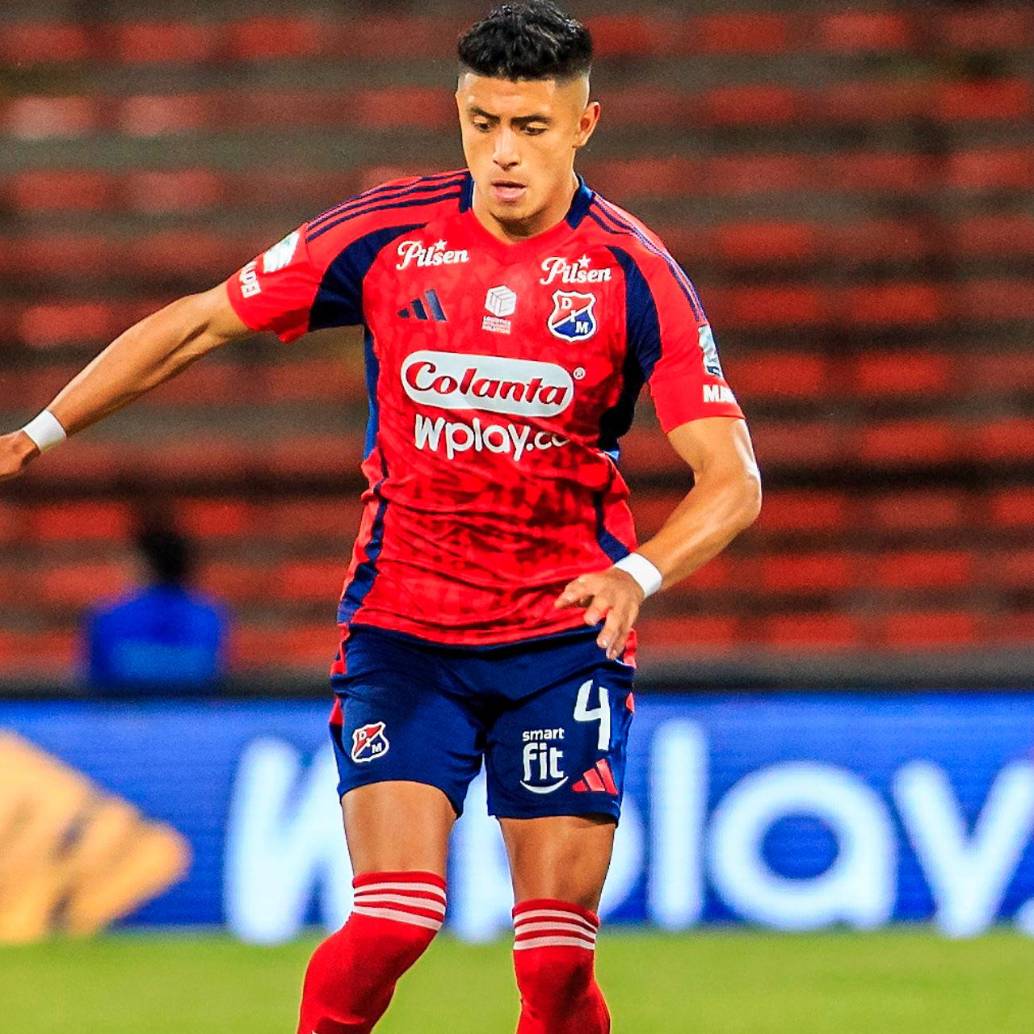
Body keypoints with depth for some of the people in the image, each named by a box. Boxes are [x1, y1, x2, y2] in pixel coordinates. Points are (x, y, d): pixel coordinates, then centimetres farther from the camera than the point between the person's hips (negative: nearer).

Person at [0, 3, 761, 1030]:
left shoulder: (634, 272, -8)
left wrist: (639, 574, -31)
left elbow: (732, 479, -12)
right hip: (403, 626, 0)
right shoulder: (385, 233, -5)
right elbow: (200, 322, 7)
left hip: (564, 635, 0)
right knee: (391, 927, -15)